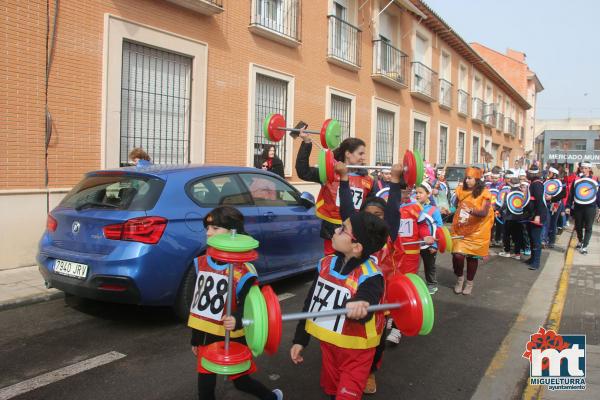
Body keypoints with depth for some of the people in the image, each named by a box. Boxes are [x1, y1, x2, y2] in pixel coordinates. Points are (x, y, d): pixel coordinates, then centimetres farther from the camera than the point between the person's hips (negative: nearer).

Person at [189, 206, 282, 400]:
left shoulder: (242, 270, -18)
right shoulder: (201, 262, 1)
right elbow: (197, 302, 8)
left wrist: (236, 319, -38)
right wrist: (196, 338, 13)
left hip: (232, 338, -5)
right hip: (206, 336, 6)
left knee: (241, 380, 13)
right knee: (205, 384, 11)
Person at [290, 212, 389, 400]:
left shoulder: (370, 276, -25)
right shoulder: (326, 263, -7)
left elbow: (364, 310, -41)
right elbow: (311, 302, 2)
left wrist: (358, 308, -65)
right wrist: (300, 339, 6)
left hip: (356, 351, -6)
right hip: (328, 343, 6)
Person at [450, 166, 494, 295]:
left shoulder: (484, 193, -13)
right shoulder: (461, 190, -1)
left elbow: (484, 212, -23)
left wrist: (471, 210, -40)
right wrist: (458, 219, 6)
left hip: (476, 231, -2)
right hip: (460, 230, 2)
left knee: (472, 257, 8)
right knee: (457, 255, -9)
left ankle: (469, 283, 28)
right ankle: (459, 278, 18)